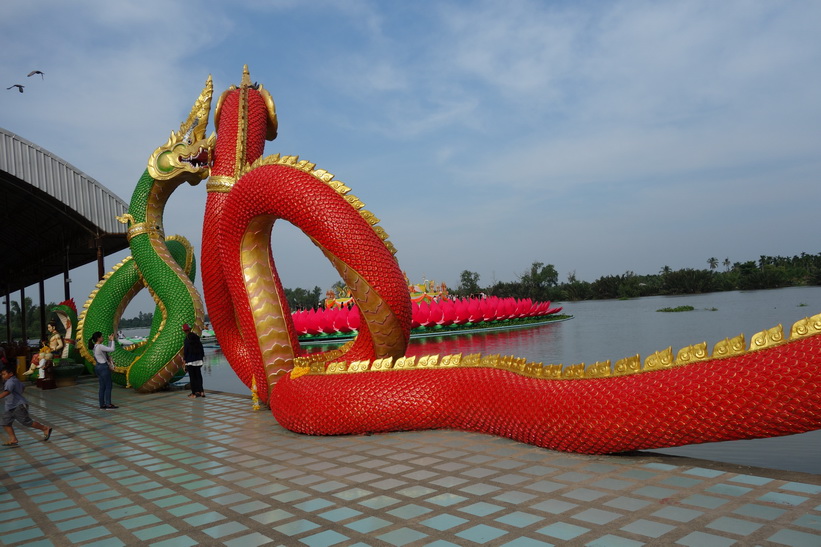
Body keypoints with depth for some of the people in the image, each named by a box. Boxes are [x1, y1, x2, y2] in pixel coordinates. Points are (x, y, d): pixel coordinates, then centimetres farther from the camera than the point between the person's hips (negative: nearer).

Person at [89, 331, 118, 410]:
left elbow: (108, 349, 19)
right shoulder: (100, 346, -18)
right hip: (104, 367, -9)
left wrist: (110, 340, 15)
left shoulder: (94, 347, 11)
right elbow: (112, 349, -19)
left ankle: (102, 405, 14)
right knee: (108, 386, -1)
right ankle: (108, 404, 2)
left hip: (98, 367, 9)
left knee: (102, 387, 12)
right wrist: (112, 340, -8)